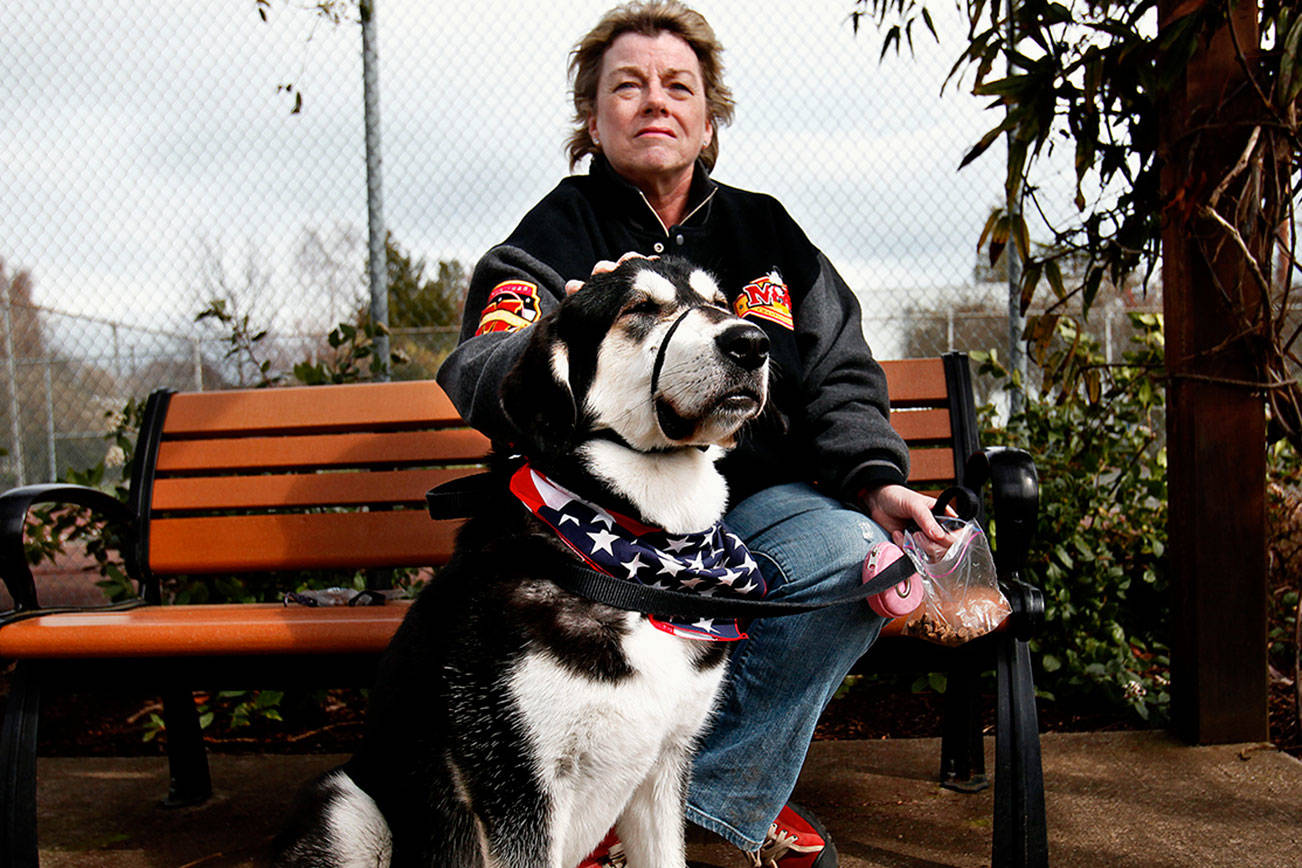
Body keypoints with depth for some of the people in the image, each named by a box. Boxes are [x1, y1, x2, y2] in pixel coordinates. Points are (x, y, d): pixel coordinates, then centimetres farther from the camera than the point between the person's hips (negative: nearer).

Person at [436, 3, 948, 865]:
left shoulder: (765, 230, 15)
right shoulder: (556, 235, 4)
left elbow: (840, 376, 14)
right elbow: (475, 378, -13)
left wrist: (876, 481, -7)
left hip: (754, 499, 3)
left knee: (855, 552, -28)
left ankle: (718, 796, -9)